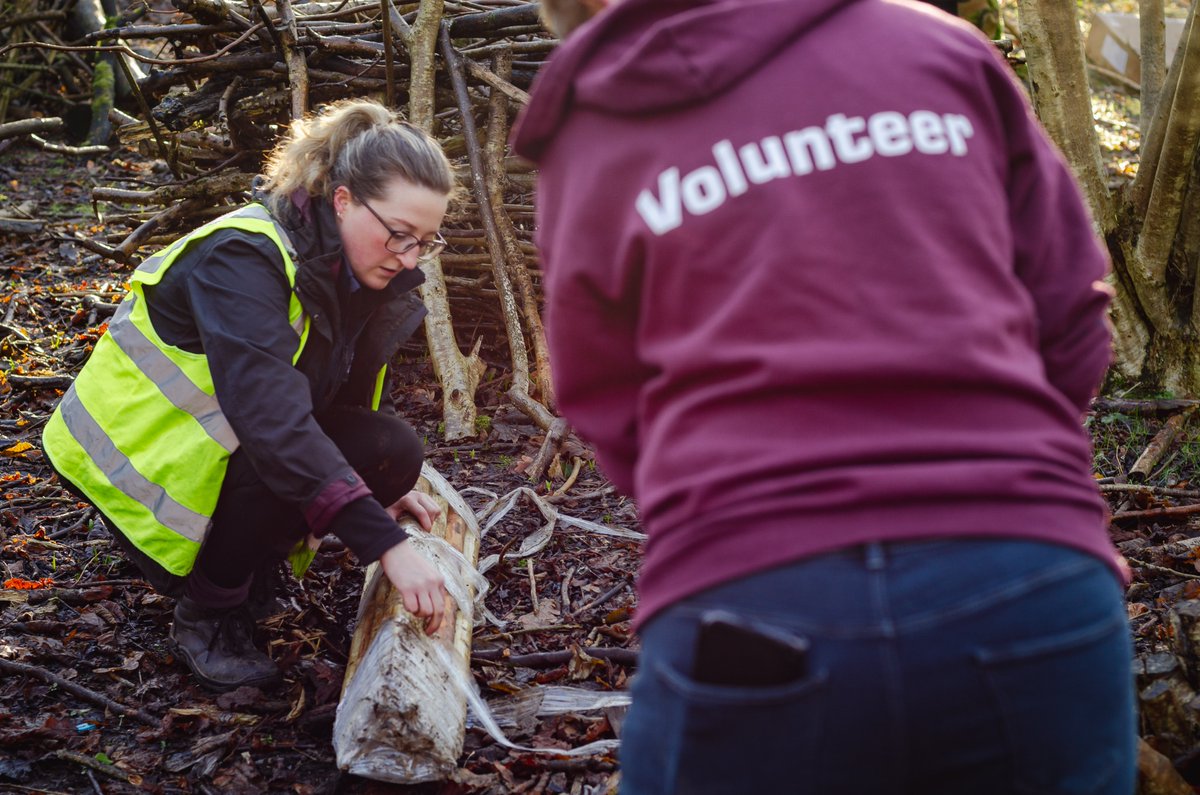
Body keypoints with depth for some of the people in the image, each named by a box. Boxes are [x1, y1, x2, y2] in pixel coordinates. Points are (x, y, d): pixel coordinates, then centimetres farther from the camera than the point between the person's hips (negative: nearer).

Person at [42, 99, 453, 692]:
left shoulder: (360, 271, -3)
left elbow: (358, 397, 13)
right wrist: (387, 545, -46)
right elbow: (272, 419, -41)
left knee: (392, 450, -14)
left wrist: (387, 488, -4)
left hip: (231, 447, 8)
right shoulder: (244, 258, -29)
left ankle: (239, 571, 5)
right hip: (142, 458, -8)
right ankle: (206, 615, -9)